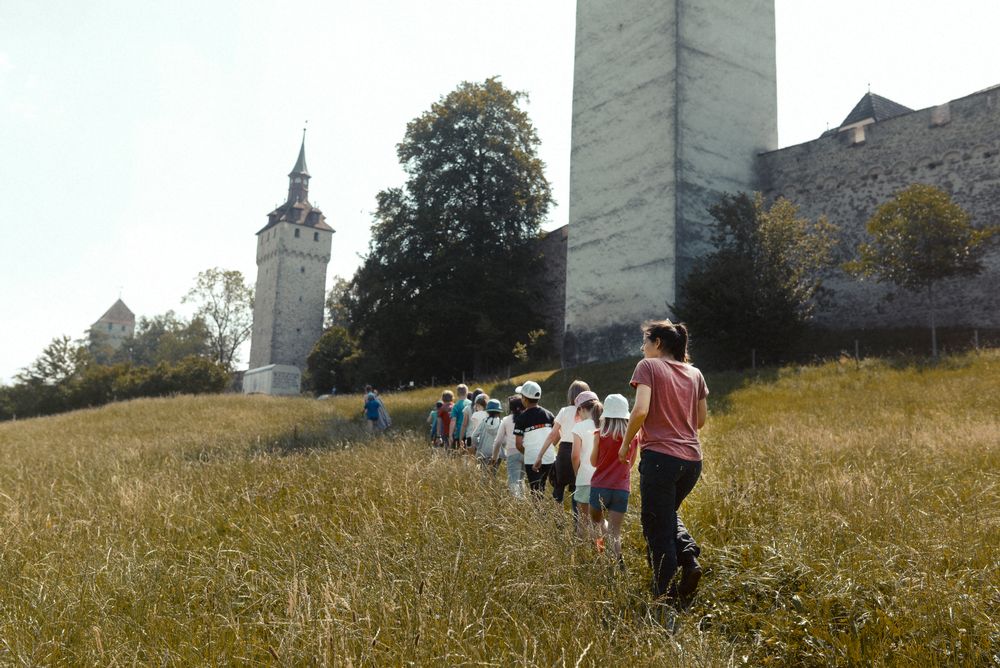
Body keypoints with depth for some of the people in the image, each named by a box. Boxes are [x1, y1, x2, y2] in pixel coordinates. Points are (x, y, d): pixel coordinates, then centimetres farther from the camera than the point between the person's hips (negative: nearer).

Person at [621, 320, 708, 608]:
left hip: (660, 456, -6)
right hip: (692, 458, 6)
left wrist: (626, 443, -2)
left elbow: (640, 410, -15)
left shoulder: (648, 366, -3)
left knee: (657, 529, 4)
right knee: (668, 514, 27)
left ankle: (666, 595, 5)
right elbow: (701, 419, 16)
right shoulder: (694, 373, 13)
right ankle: (689, 560, 6)